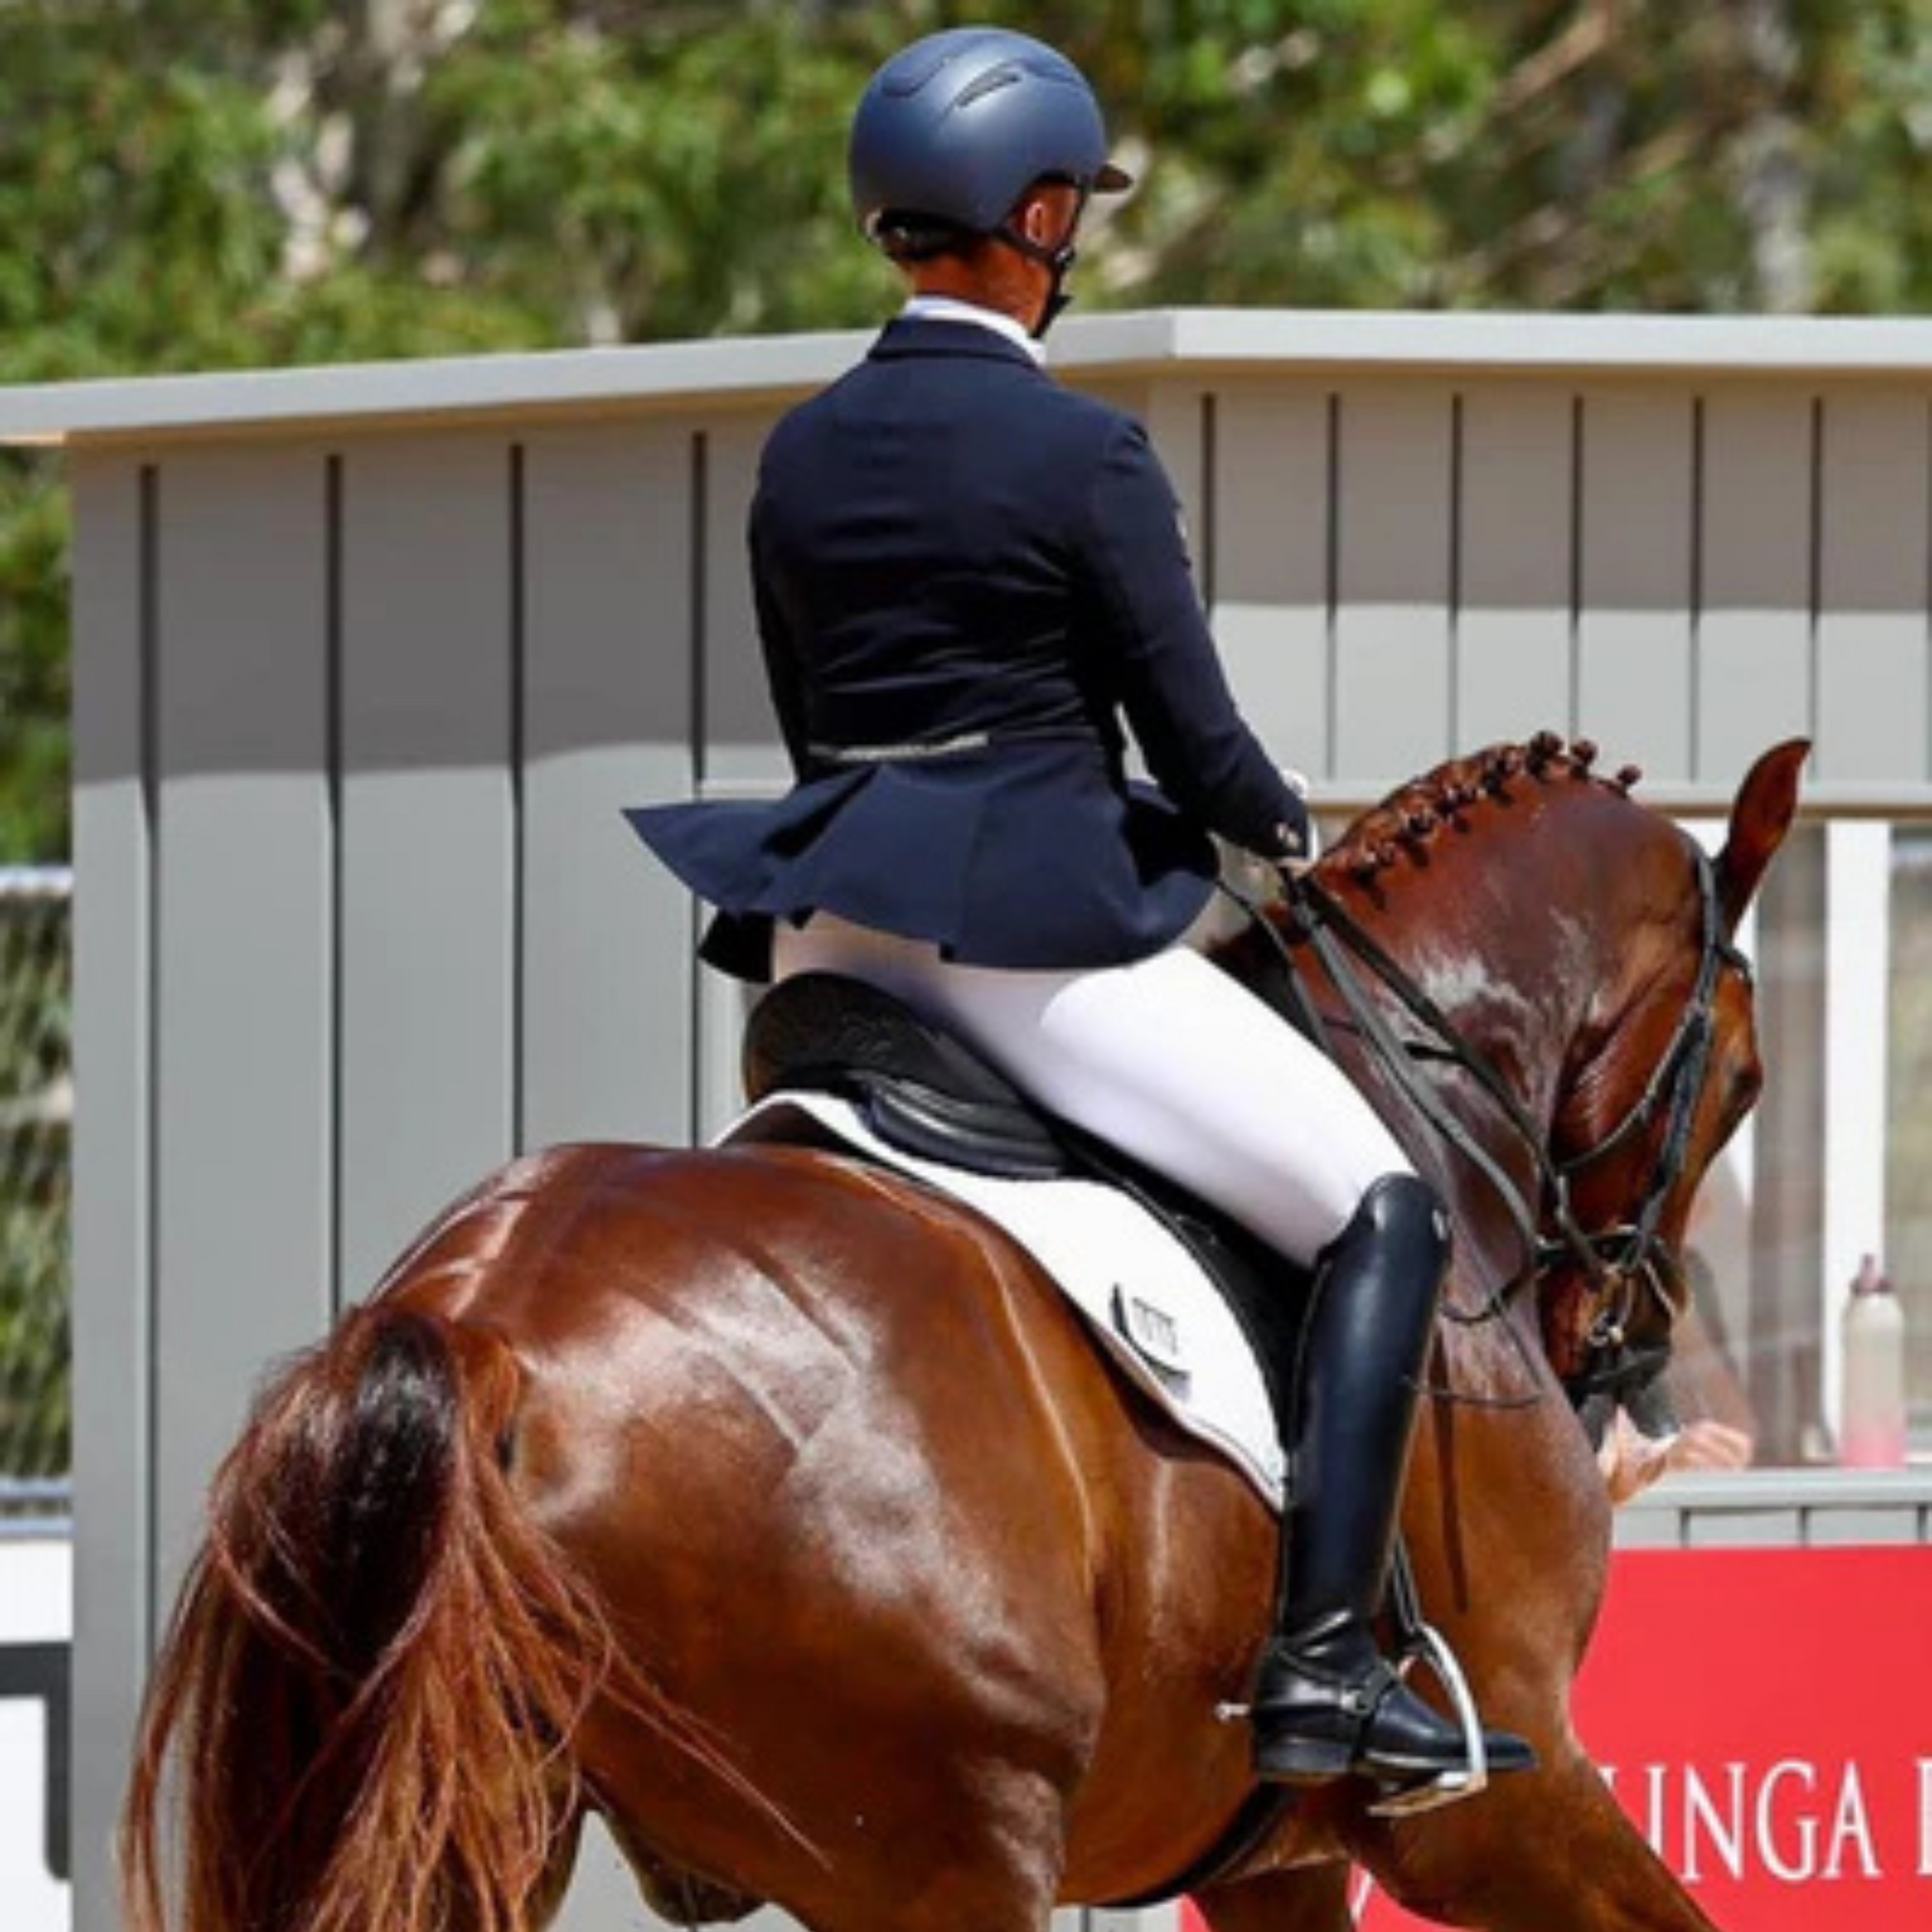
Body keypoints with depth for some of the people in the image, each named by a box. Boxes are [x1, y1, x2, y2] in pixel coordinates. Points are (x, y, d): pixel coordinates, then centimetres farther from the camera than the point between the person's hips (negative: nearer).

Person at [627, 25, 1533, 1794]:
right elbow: (1194, 741, -8)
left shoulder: (800, 455, 9)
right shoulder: (1083, 456, -11)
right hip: (1040, 924, -7)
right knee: (1384, 1218, 0)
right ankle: (1323, 1665, -12)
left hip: (836, 922, 7)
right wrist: (1286, 830, 13)